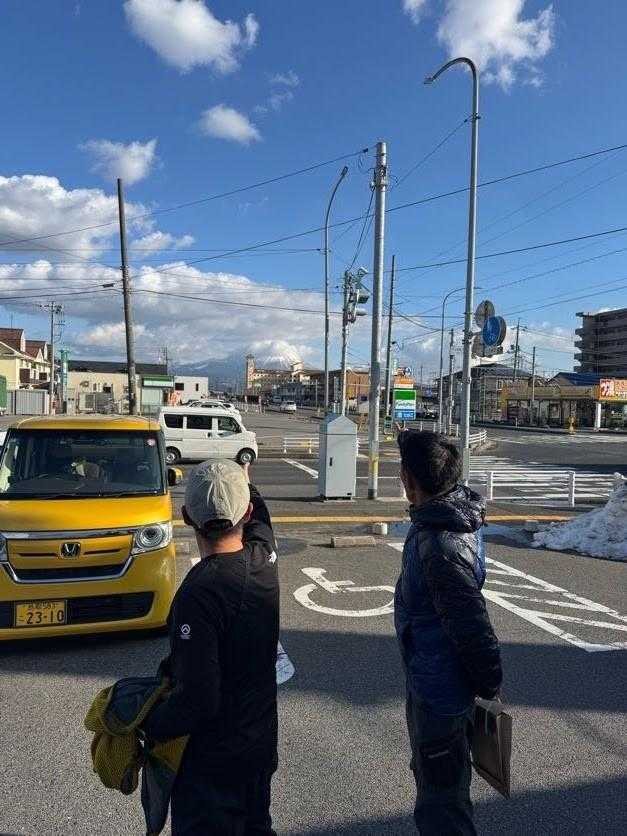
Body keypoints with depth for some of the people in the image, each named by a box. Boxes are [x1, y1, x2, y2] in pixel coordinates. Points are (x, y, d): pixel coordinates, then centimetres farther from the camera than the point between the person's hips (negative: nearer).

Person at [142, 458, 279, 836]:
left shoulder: (199, 594, -31)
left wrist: (149, 725, -12)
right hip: (261, 744, 7)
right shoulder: (263, 559, -11)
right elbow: (260, 522, 15)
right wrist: (246, 484, 29)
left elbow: (197, 699, -29)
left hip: (212, 758, -7)